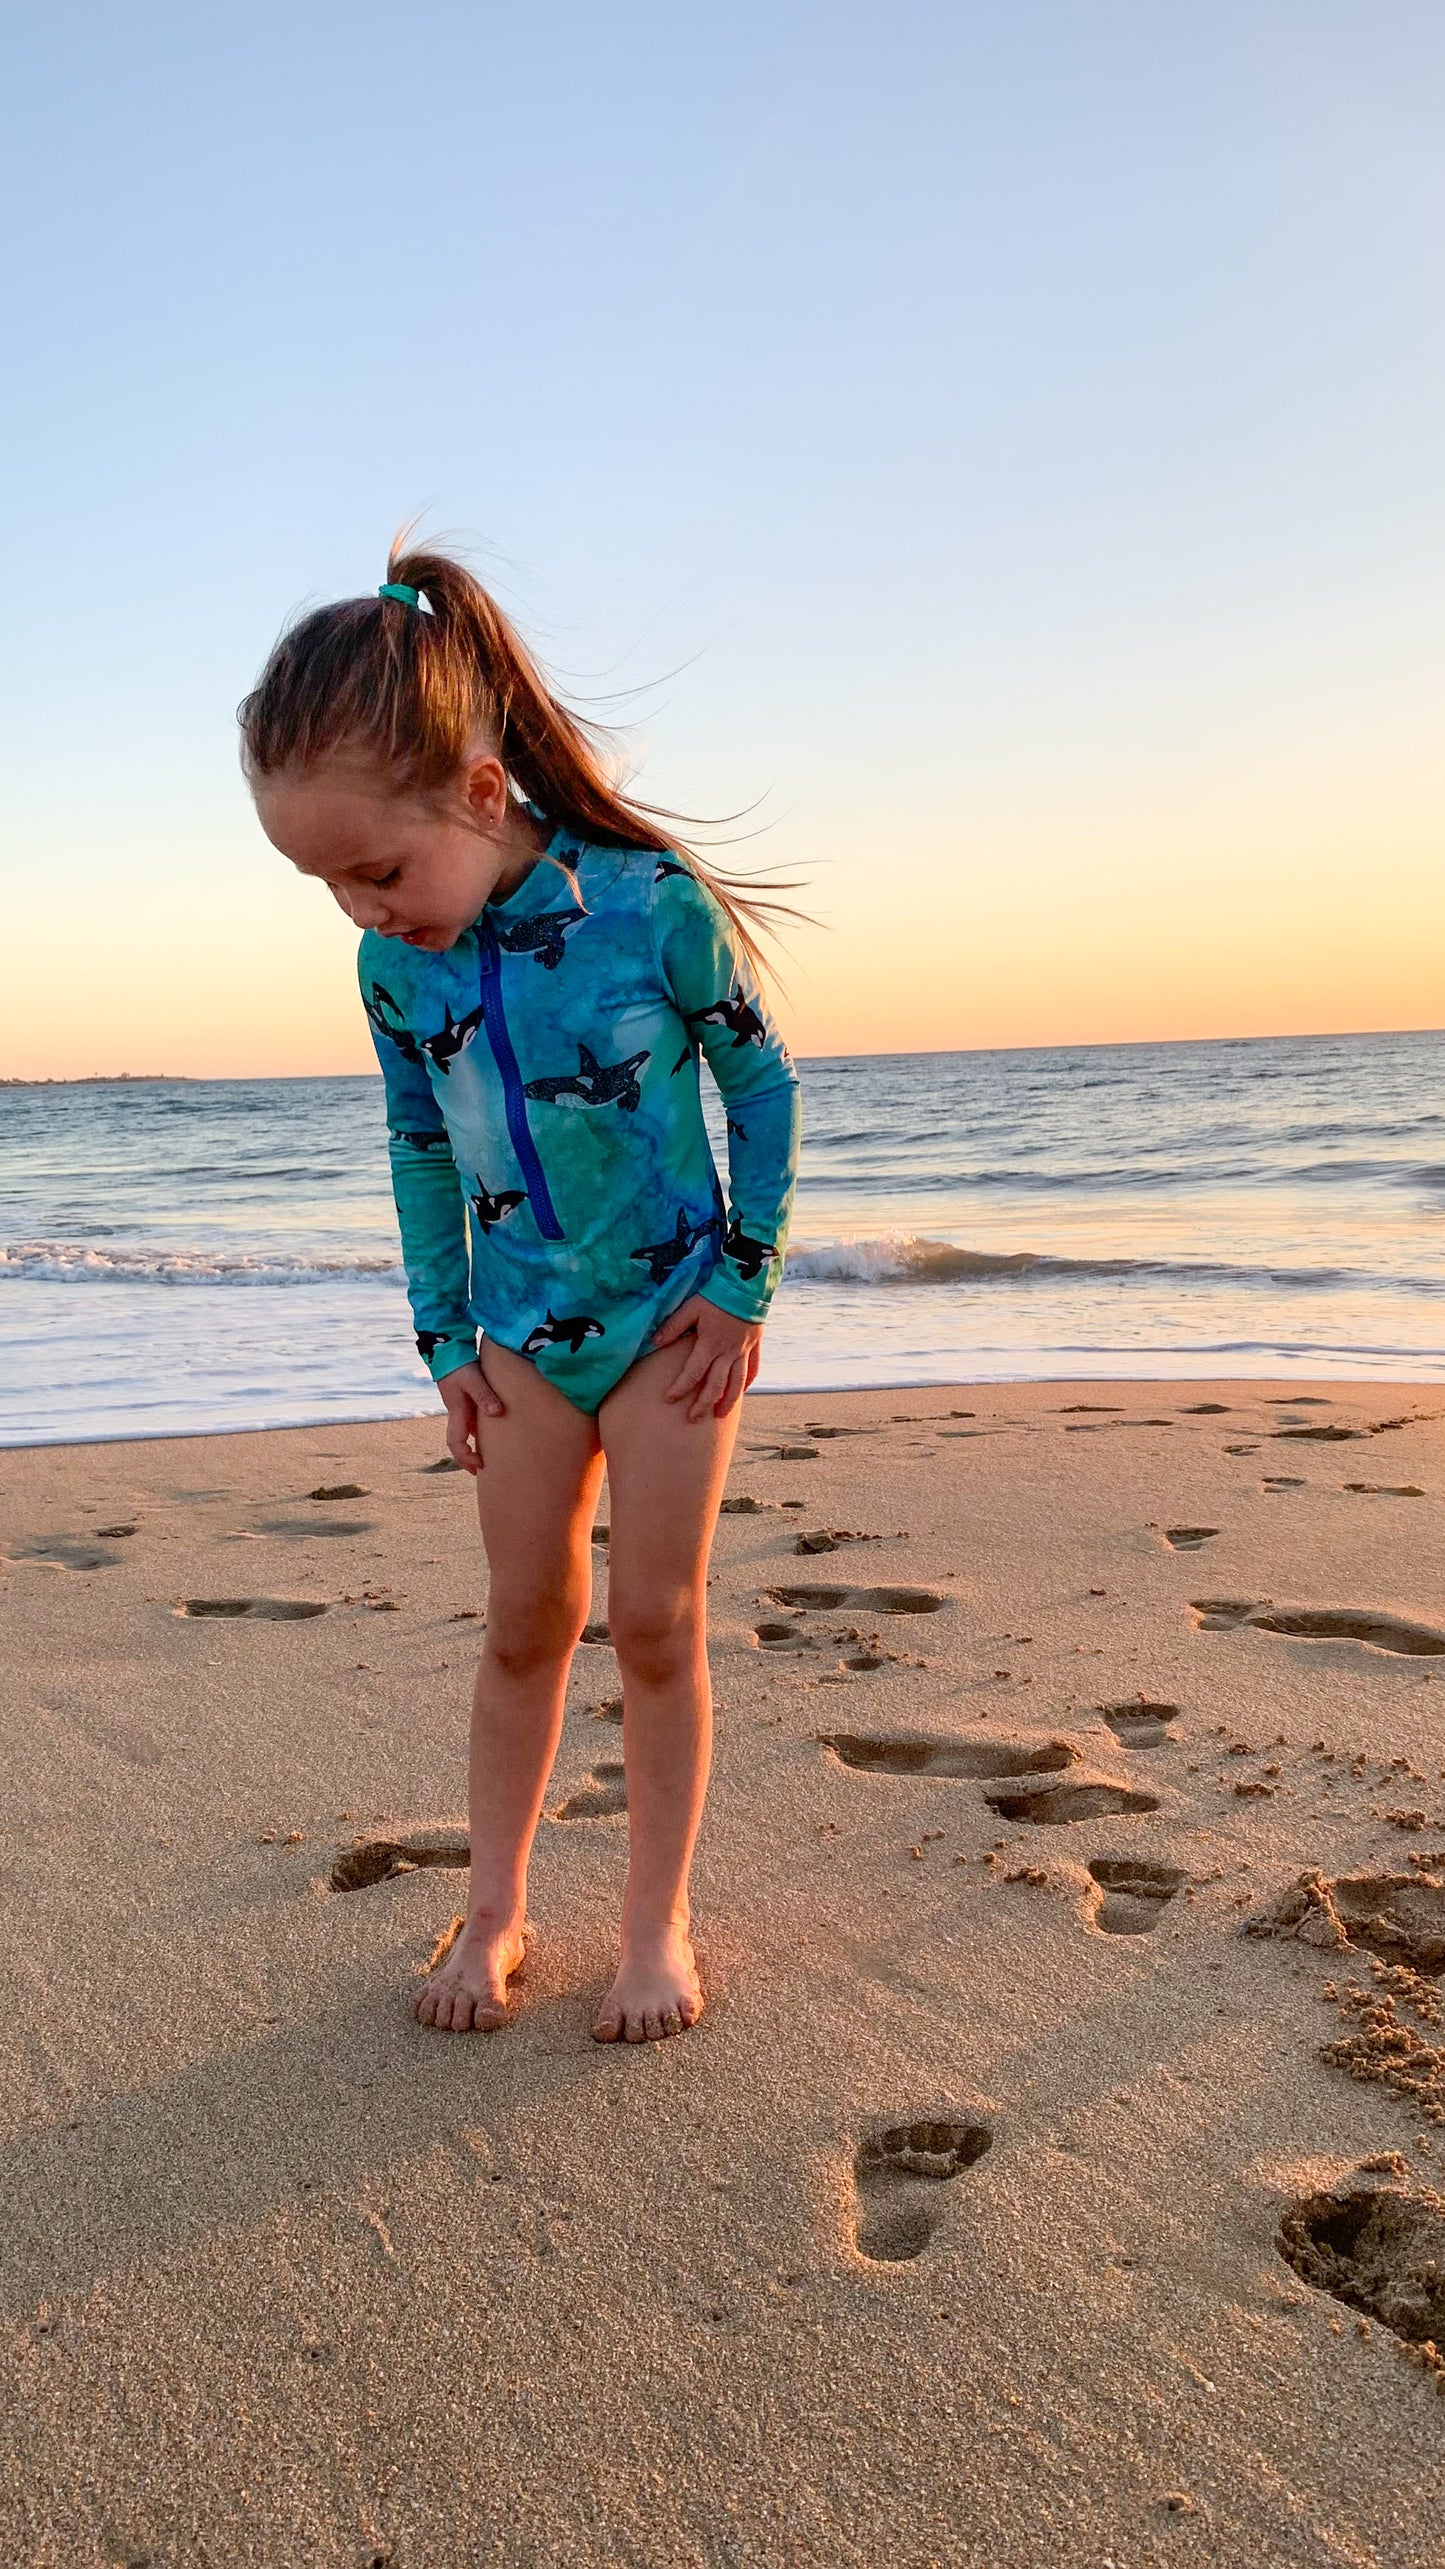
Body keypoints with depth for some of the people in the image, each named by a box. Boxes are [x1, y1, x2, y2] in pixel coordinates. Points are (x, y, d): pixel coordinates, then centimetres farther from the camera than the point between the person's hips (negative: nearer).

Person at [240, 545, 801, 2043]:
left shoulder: (653, 903, -21)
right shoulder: (394, 961, -9)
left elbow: (761, 1081, -7)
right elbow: (419, 1148, 7)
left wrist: (744, 1283, -8)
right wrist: (444, 1337, 6)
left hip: (673, 1311, -3)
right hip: (521, 1328, 3)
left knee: (655, 1623, 1)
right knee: (524, 1621, 8)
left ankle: (658, 1923, 17)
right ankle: (494, 1911, 23)